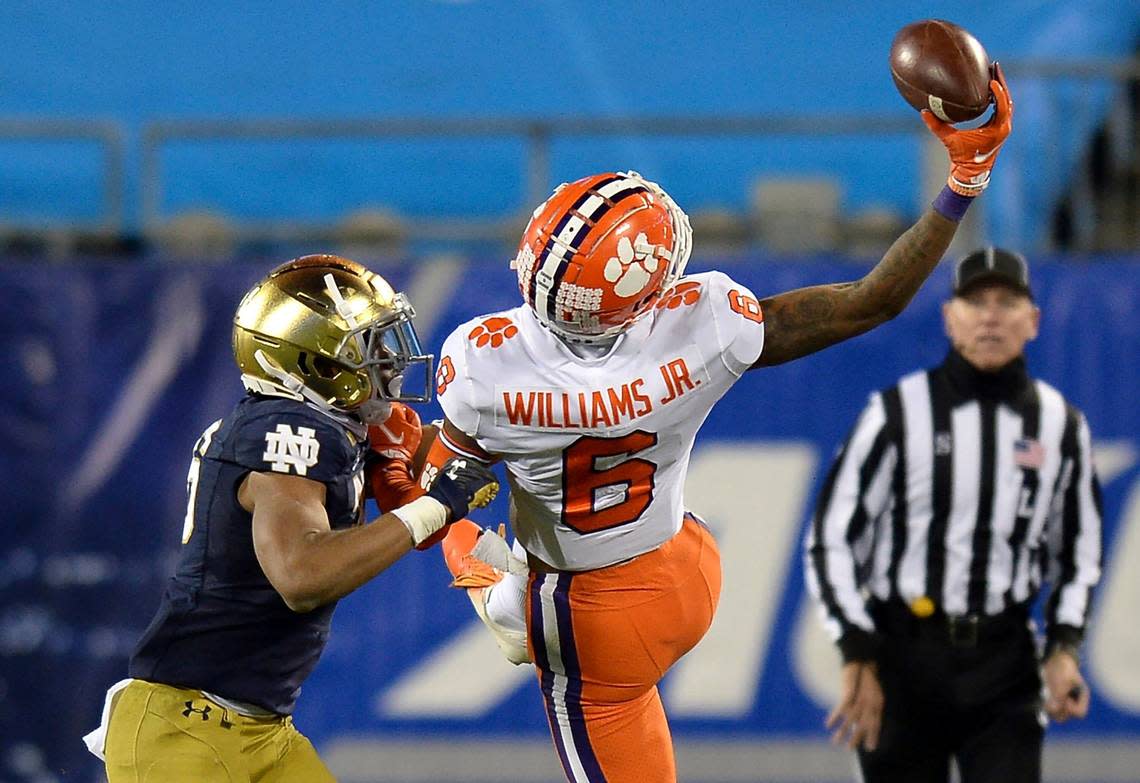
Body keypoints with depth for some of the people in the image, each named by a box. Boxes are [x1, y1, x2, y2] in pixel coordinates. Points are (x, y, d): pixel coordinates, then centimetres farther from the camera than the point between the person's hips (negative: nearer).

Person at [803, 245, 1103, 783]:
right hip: (902, 657, -2)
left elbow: (1078, 551, 18)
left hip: (1005, 663, 2)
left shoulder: (1060, 424, 7)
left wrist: (1063, 648, 3)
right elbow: (831, 540, -3)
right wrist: (857, 657, -10)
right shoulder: (897, 413, -3)